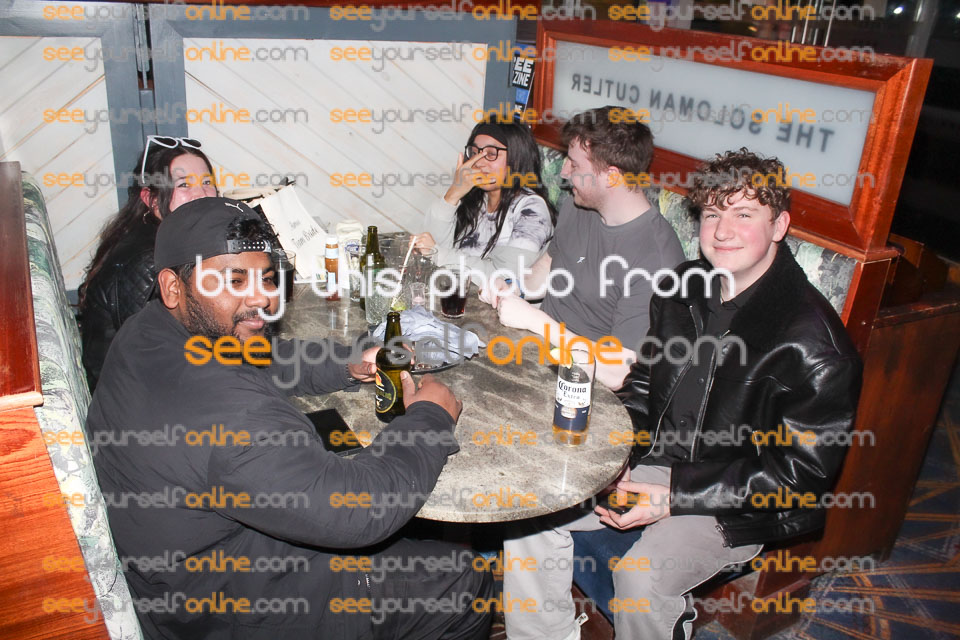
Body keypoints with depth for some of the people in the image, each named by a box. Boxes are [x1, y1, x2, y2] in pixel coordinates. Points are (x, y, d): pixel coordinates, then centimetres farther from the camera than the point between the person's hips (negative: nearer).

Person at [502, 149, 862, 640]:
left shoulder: (814, 345, -18)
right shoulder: (683, 287, 2)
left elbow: (801, 473, -15)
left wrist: (677, 496, -19)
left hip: (738, 506, -6)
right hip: (653, 464, 6)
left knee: (640, 579, -29)